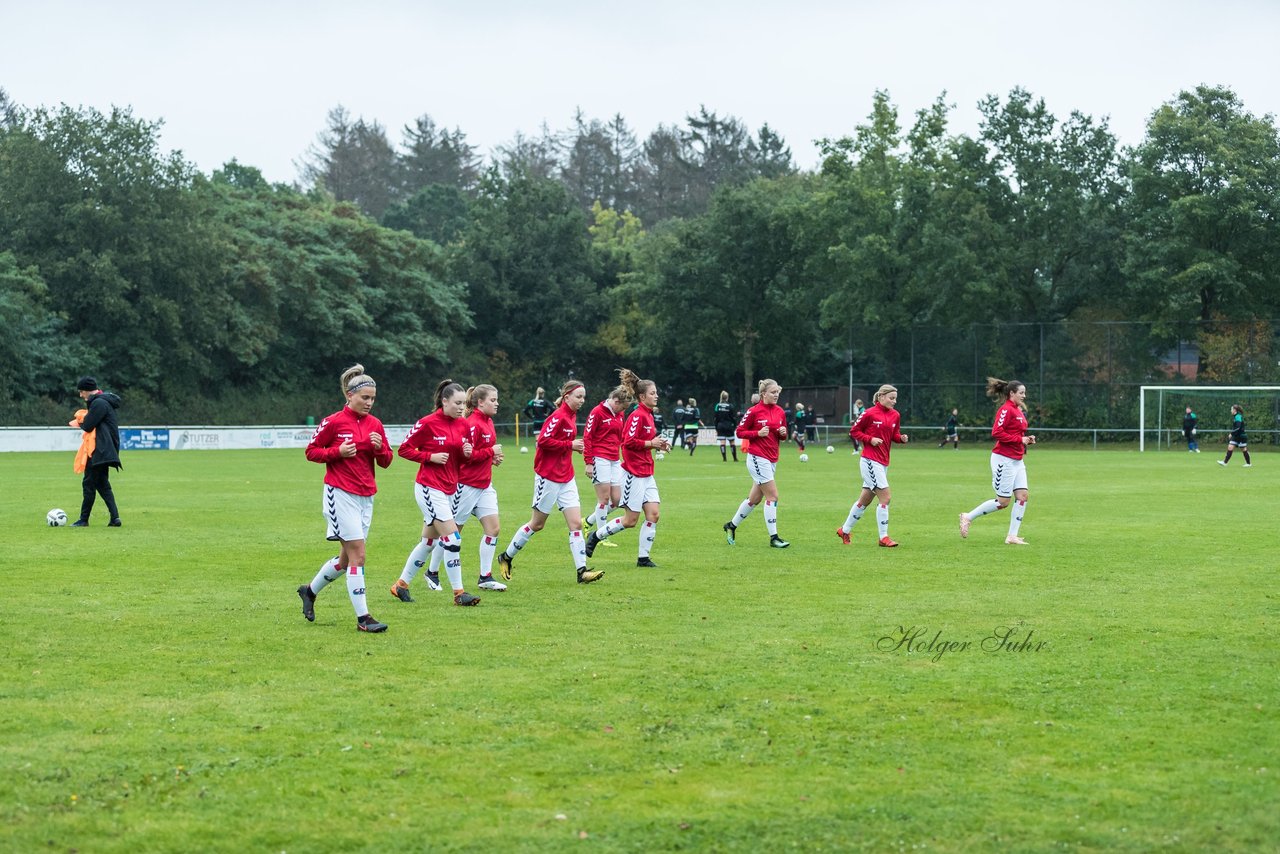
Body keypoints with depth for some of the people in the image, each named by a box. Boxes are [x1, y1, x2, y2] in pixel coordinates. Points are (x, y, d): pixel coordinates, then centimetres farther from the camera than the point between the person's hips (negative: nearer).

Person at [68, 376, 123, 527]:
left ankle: (84, 520, 0)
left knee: (88, 483, -4)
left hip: (99, 451, -11)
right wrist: (82, 423, 5)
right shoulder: (104, 401, 17)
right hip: (104, 451, 11)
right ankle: (115, 517, 5)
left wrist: (80, 424, 3)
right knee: (102, 483, 12)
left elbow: (88, 426, -18)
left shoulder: (99, 403, -15)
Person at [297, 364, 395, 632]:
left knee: (347, 558, 12)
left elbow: (386, 461, 12)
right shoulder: (333, 422, -8)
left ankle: (310, 591, 35)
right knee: (357, 555, -11)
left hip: (366, 497, 6)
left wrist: (379, 448, -9)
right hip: (341, 495, -6)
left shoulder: (375, 425, 8)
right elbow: (311, 451, -1)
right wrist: (337, 452, -16)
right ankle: (362, 618, -7)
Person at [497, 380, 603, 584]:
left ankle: (582, 571, -5)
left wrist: (575, 445, 2)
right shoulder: (558, 416, -16)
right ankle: (506, 557, 22)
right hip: (548, 476, -8)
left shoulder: (571, 416, 10)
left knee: (576, 524, -2)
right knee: (537, 524, 5)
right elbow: (543, 440, -24)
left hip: (566, 478, 8)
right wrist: (570, 445, -19)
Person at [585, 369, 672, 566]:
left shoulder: (648, 415, 12)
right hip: (634, 473, -9)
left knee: (653, 514, 0)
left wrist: (658, 444, 4)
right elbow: (629, 441, -22)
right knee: (630, 520, -2)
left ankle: (643, 557, 6)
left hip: (646, 474, 9)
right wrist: (651, 443, -17)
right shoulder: (637, 415, -16)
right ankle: (596, 535, 16)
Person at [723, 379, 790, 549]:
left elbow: (783, 435, 18)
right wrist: (758, 433, -18)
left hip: (772, 460, 7)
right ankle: (773, 537, -6)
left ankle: (731, 526, 31)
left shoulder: (780, 412, 8)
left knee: (754, 499, 13)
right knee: (772, 496, -11)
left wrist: (783, 433, -5)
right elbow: (740, 432, -5)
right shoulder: (754, 411, -10)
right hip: (757, 458, -7)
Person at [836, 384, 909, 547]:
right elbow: (854, 431, -2)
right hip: (870, 460, -7)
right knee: (885, 497, -13)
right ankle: (883, 537, -6)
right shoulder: (870, 413, -10)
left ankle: (844, 530, 29)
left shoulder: (895, 415, 8)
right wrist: (870, 439, -15)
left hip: (883, 463, 7)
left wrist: (901, 438, -3)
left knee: (864, 500, 15)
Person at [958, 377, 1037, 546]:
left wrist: (1027, 439, 6)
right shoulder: (1006, 410, -15)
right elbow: (996, 433, -24)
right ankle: (968, 517, 9)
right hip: (1004, 460, -9)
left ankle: (1012, 536, 6)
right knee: (1003, 501, -5)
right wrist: (1020, 440, -21)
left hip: (1017, 461, 9)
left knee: (1022, 496, 1)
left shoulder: (1019, 411, 14)